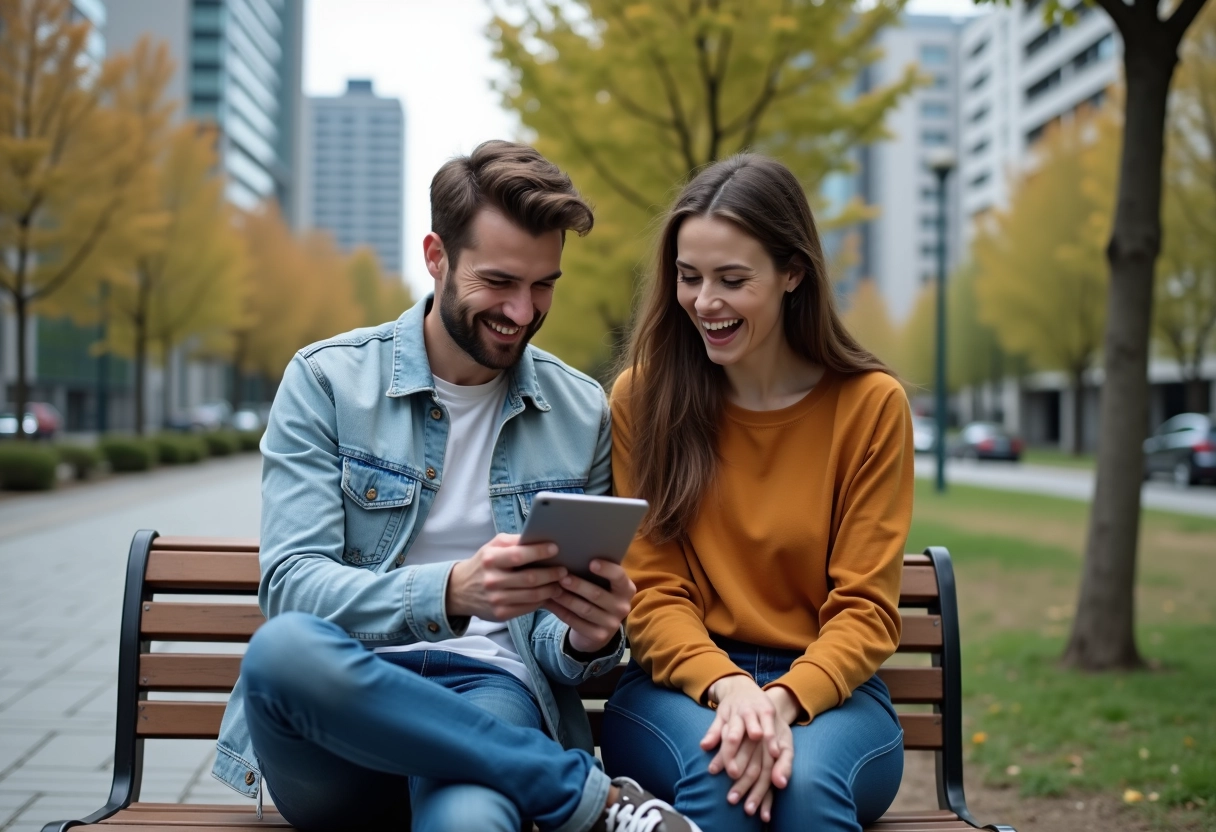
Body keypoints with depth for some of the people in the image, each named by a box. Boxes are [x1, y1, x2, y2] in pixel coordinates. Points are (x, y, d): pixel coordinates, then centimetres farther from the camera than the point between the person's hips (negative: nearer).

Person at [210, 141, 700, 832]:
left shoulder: (583, 413, 10)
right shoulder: (325, 380, 3)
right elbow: (291, 586, -8)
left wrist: (587, 639, -12)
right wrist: (450, 594, -26)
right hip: (339, 697, 4)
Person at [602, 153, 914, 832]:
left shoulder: (871, 403, -1)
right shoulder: (642, 398, 1)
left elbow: (864, 609, -3)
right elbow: (653, 592, -2)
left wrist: (782, 700, -23)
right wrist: (727, 687, -22)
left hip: (825, 687, 0)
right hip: (677, 686, 1)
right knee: (716, 774, -33)